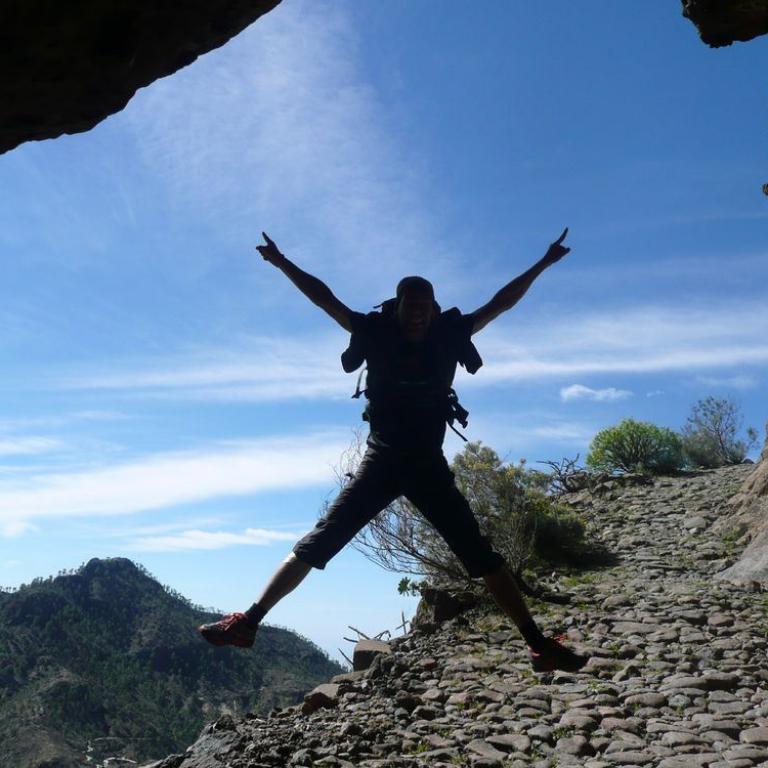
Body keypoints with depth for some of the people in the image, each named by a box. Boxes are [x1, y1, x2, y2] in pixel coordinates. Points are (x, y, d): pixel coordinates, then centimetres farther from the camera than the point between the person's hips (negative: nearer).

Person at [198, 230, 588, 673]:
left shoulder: (449, 337, 3)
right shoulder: (377, 335, 0)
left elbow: (501, 303, 11)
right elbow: (325, 298, 3)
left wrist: (543, 265, 14)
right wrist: (282, 263, 3)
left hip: (429, 466, 1)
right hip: (381, 462, -1)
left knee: (482, 555, 0)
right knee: (317, 544, -6)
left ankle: (539, 645, 6)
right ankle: (249, 622, 1)